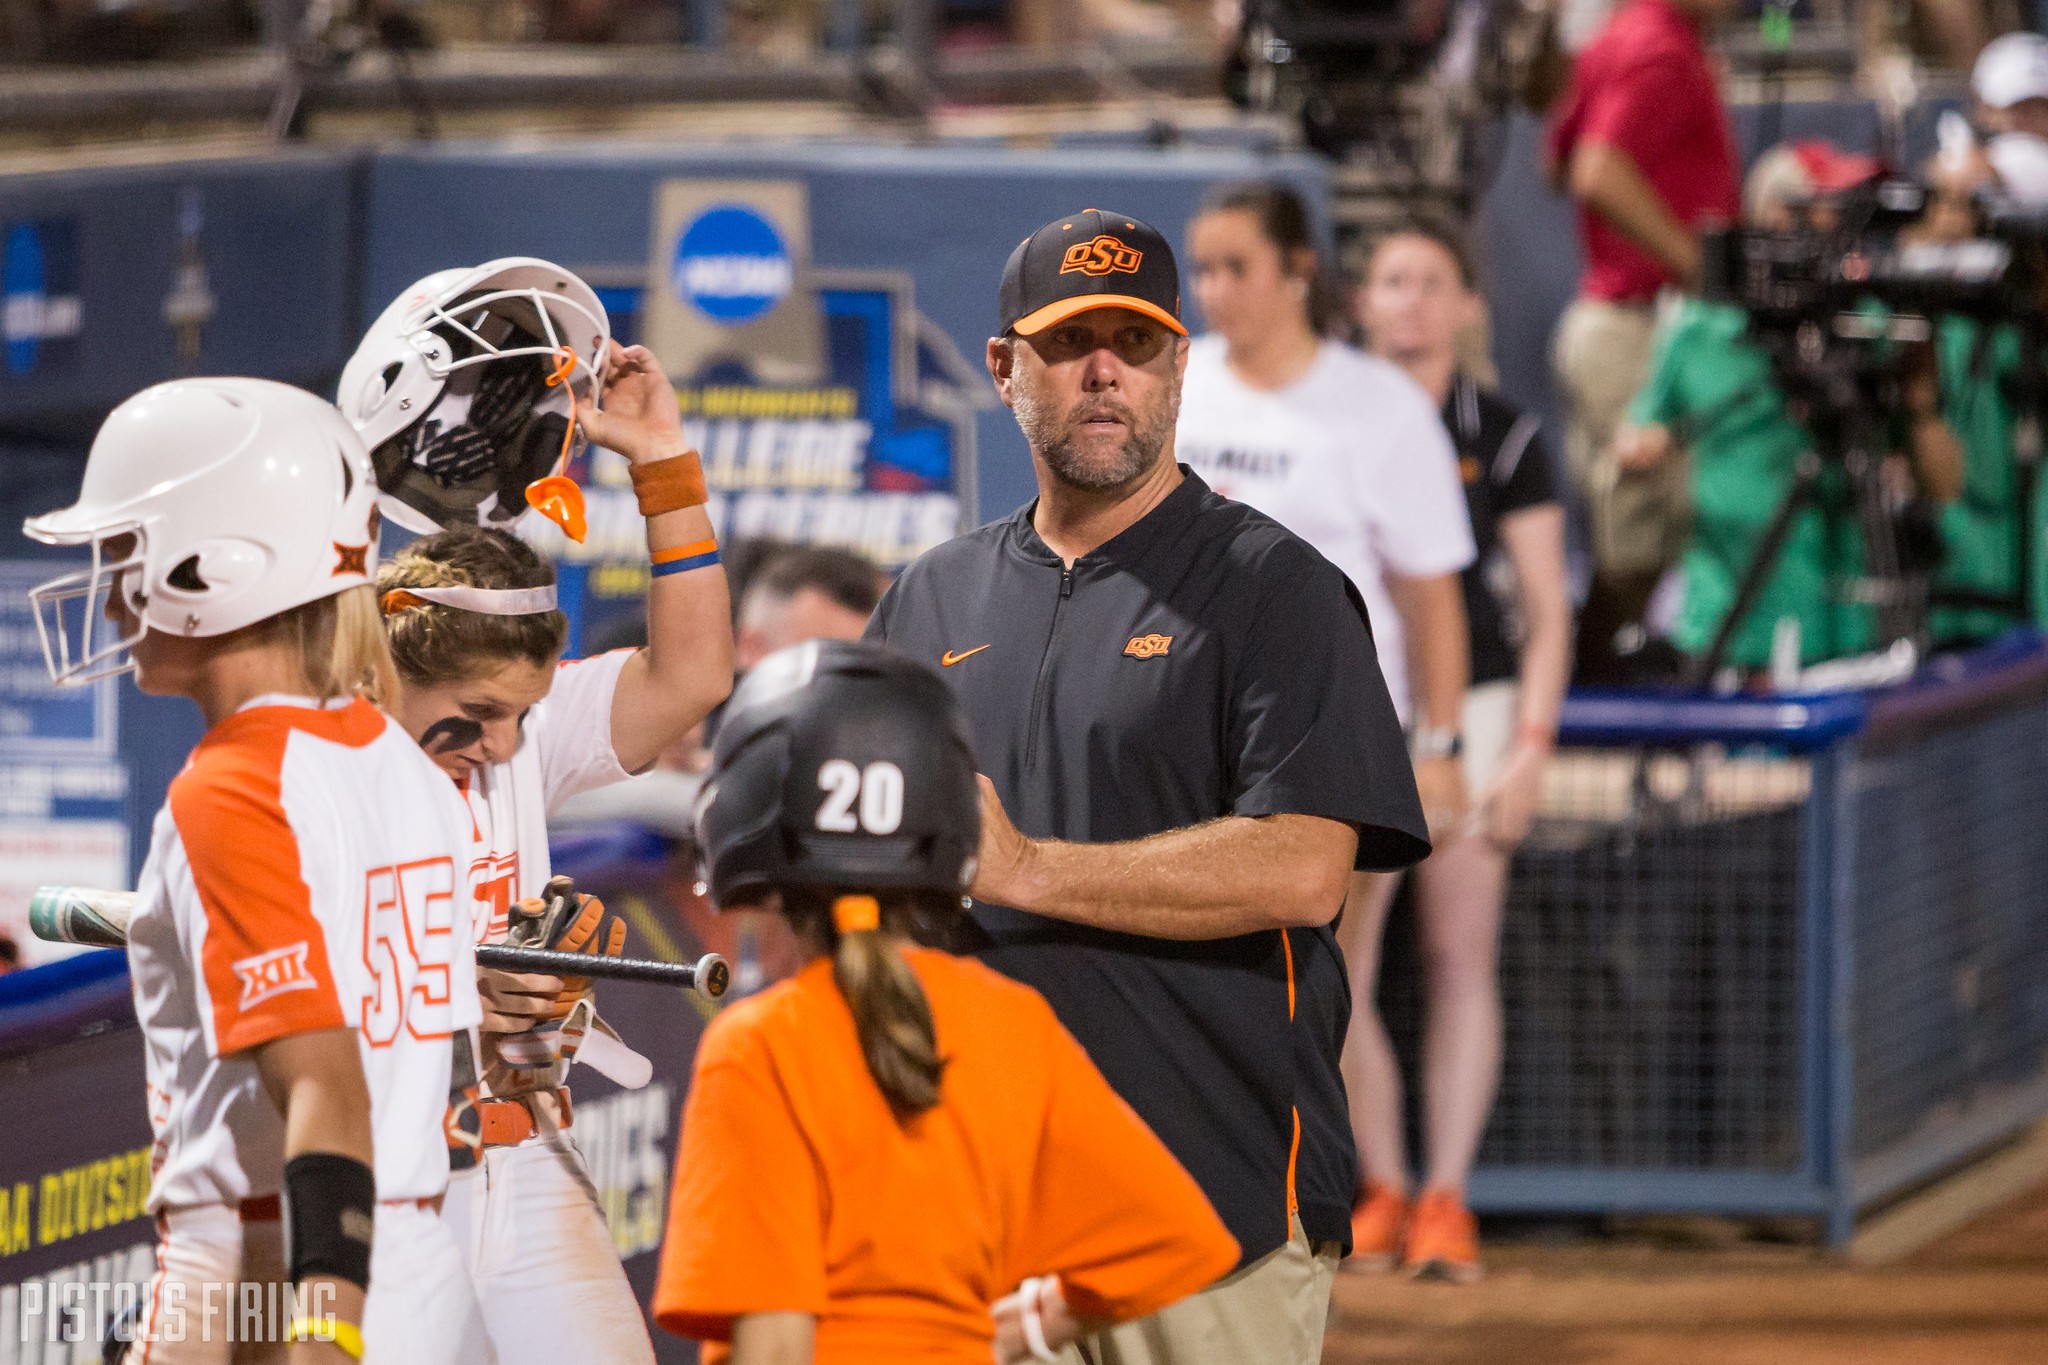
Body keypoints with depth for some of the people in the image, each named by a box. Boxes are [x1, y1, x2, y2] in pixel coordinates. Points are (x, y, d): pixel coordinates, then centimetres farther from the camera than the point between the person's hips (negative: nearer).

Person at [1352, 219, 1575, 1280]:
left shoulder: (1499, 435, 2)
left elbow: (1547, 610, 3)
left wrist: (1530, 745, -6)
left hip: (1468, 707, -1)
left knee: (1461, 961, -1)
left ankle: (1446, 1196, 5)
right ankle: (1380, 1190, 7)